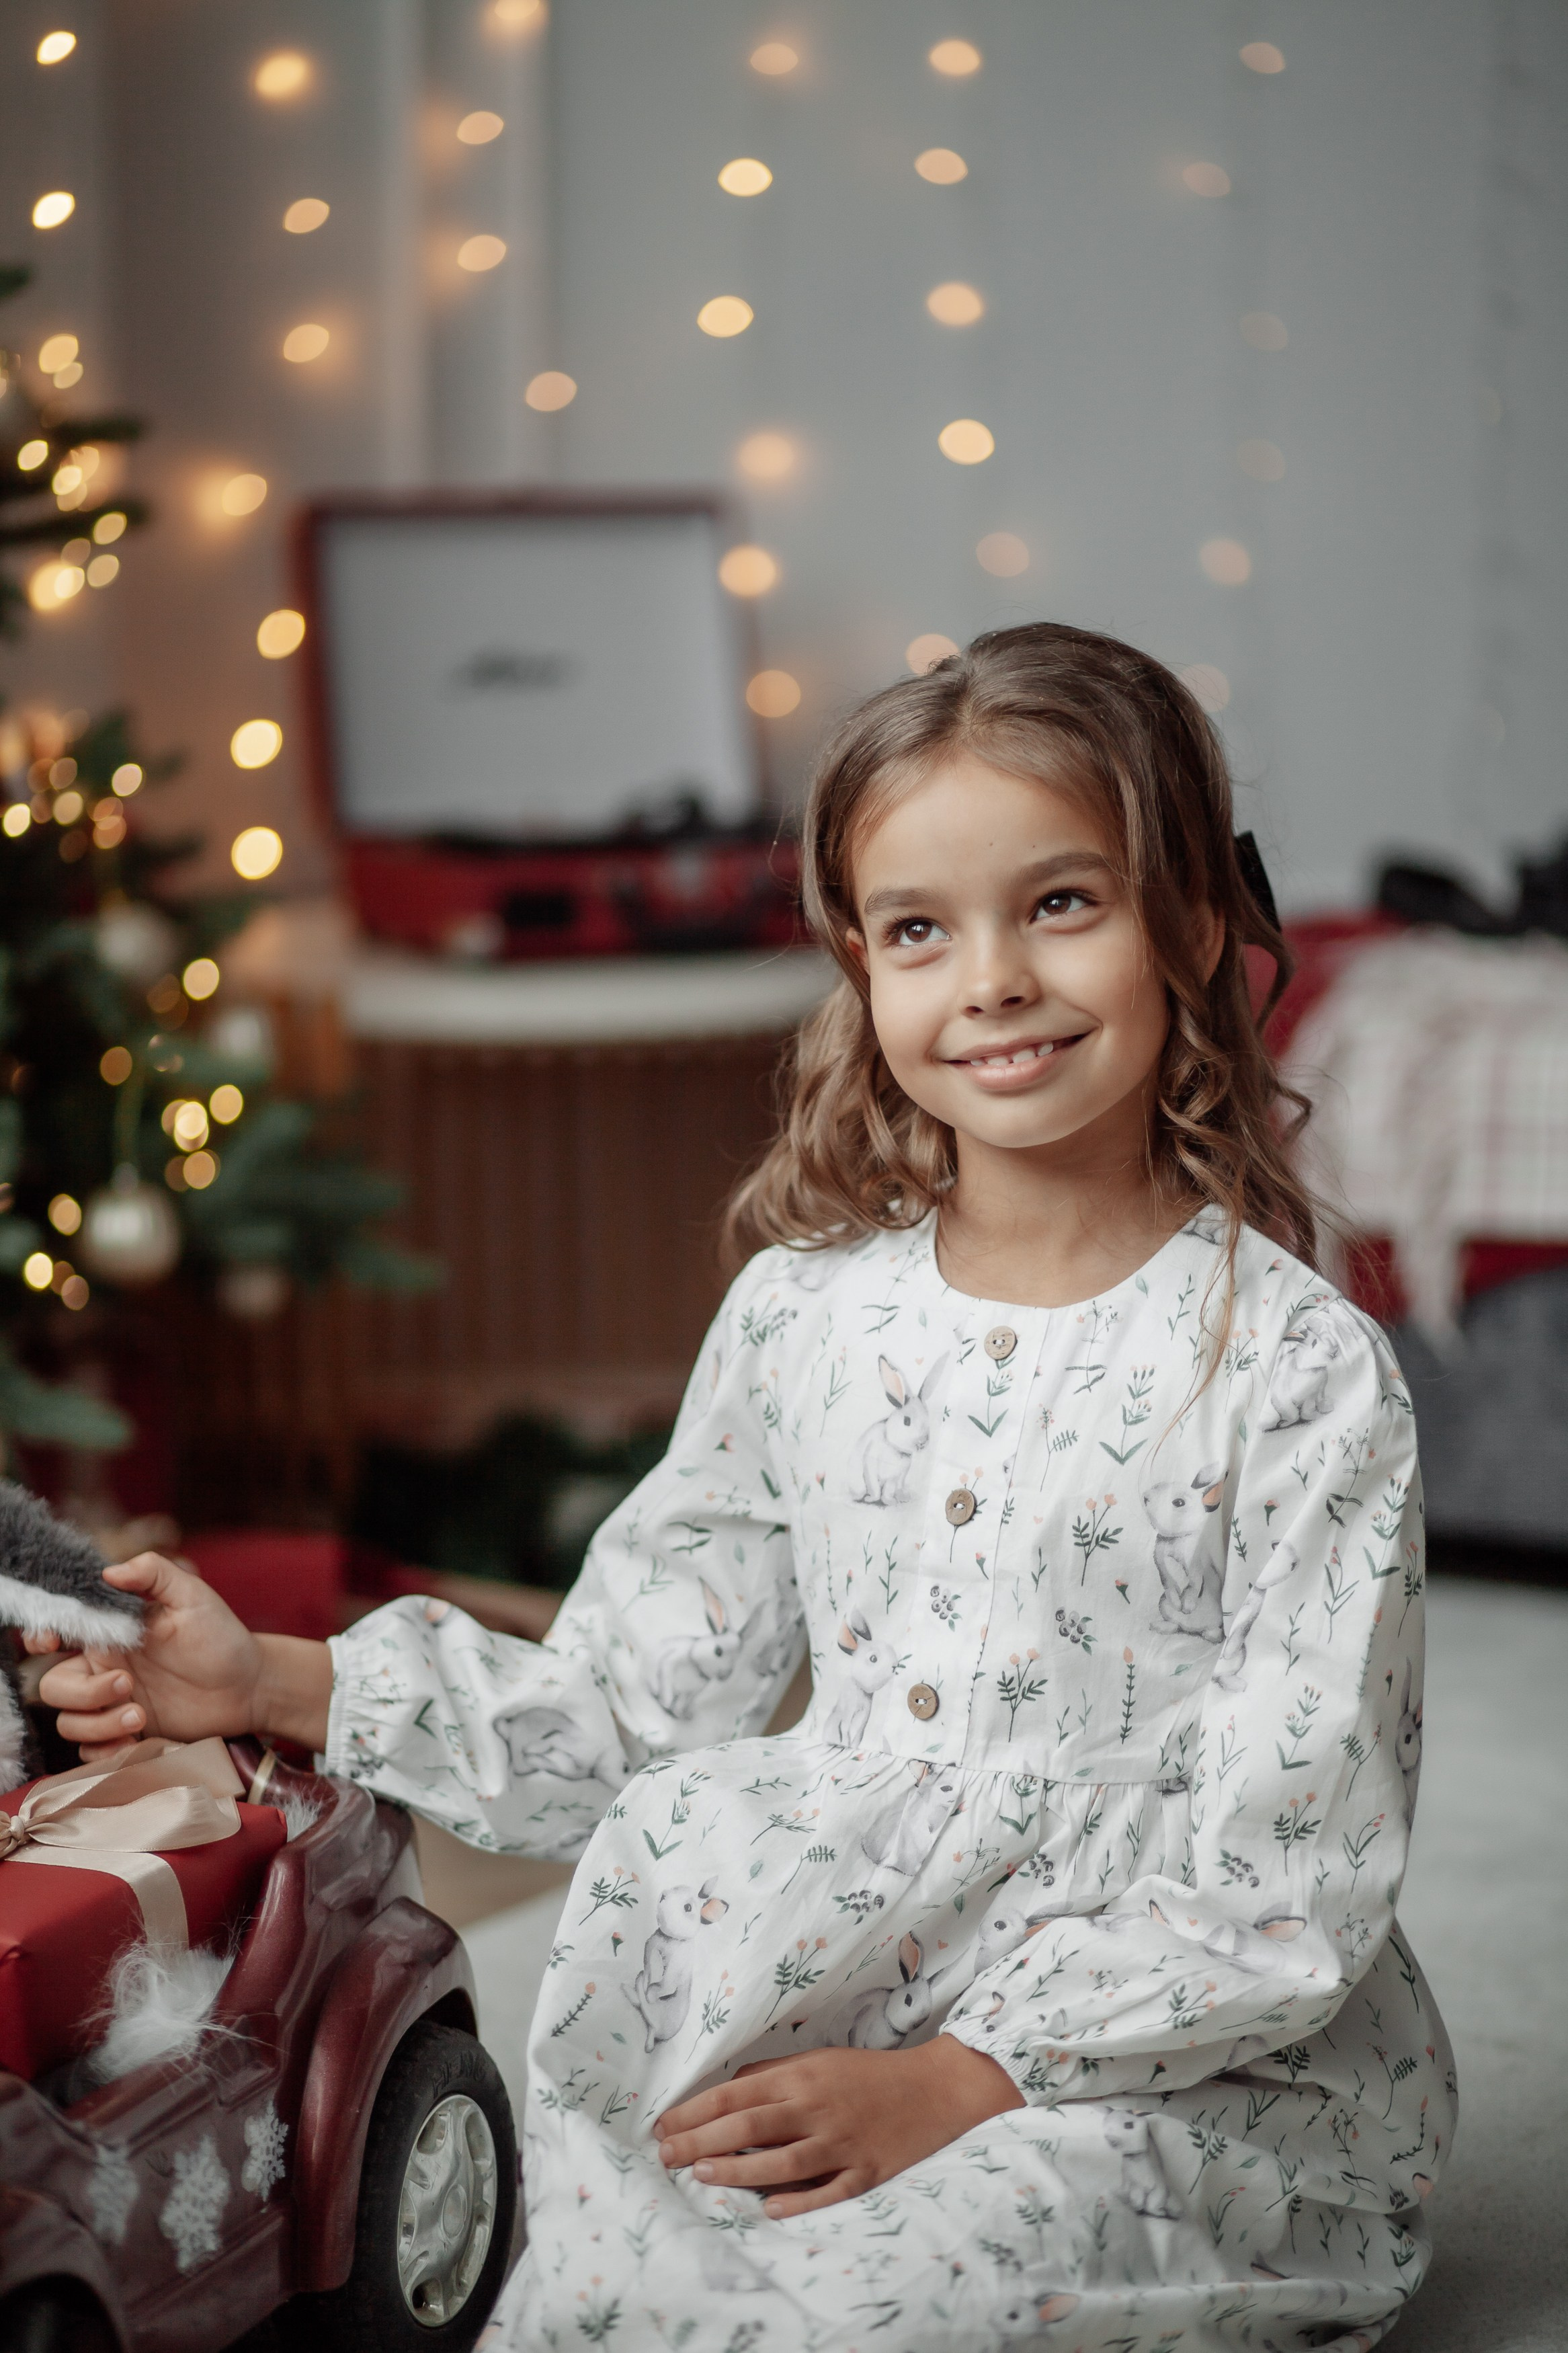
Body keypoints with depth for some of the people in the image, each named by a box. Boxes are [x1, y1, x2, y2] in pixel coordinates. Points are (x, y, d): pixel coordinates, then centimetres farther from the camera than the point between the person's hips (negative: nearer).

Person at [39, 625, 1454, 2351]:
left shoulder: (1301, 1371, -10)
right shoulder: (803, 1315, 5)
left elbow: (1285, 1888, -12)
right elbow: (626, 1706, 10)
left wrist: (956, 2085, -20)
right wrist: (276, 1684, 0)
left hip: (1191, 2068, -3)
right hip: (830, 2001, 4)